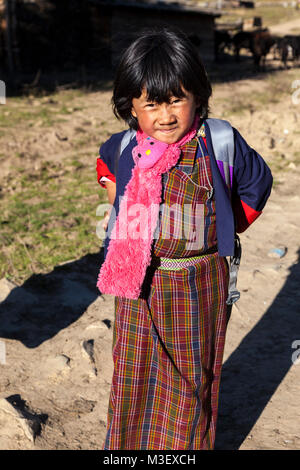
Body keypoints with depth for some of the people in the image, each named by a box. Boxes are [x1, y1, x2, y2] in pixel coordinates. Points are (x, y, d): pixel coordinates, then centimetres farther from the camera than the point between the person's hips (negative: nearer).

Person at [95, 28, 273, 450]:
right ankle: (128, 444, 37)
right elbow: (105, 165, 22)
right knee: (133, 375, 15)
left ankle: (186, 445, 36)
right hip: (138, 285, 3)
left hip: (197, 286, -2)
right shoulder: (124, 149, -4)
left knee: (190, 377, 14)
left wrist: (228, 228, 3)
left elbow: (257, 182, 5)